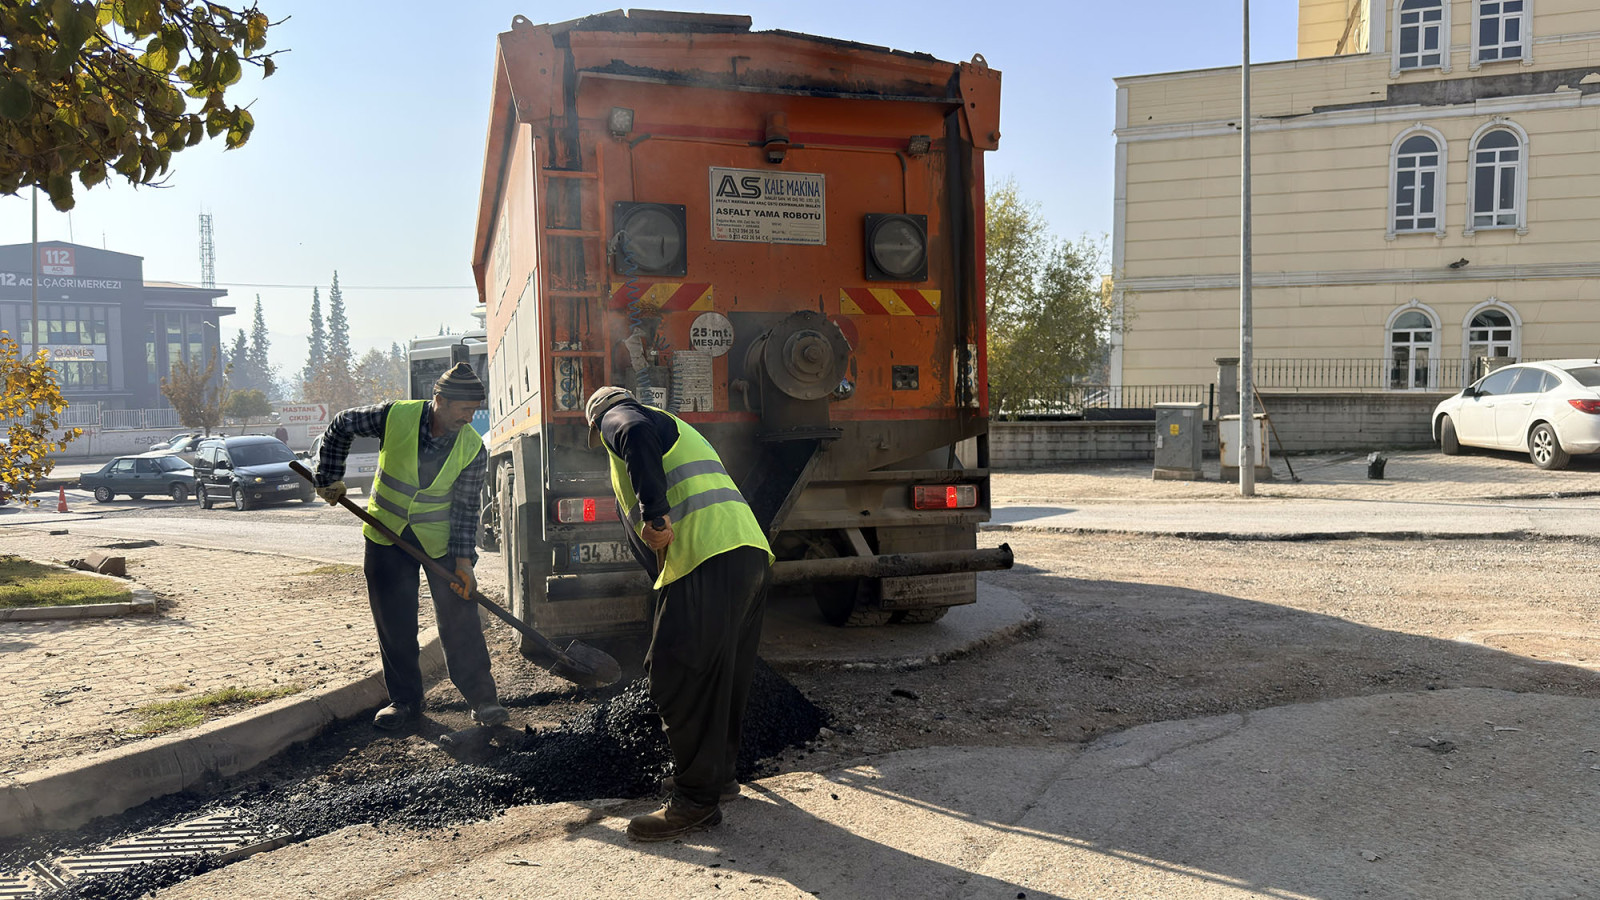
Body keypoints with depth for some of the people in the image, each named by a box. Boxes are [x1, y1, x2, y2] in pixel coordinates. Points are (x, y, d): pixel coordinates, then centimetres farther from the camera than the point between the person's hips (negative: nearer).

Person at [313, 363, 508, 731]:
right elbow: (341, 427, 0)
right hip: (387, 536, 1)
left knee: (460, 619, -3)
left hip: (440, 539, 0)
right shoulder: (395, 416, -17)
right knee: (393, 624, 5)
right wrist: (329, 478, -1)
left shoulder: (473, 449, -14)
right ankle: (404, 700, 19)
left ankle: (482, 699, 5)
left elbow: (465, 507, -9)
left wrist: (463, 559, -17)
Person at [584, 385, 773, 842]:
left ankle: (695, 800, 2)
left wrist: (655, 514, -23)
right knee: (724, 675, 19)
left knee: (680, 678, -4)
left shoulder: (616, 418, 9)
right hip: (751, 551, 10)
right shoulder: (673, 426, 36)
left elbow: (638, 437, -20)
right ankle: (721, 774, 32)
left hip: (708, 559, -10)